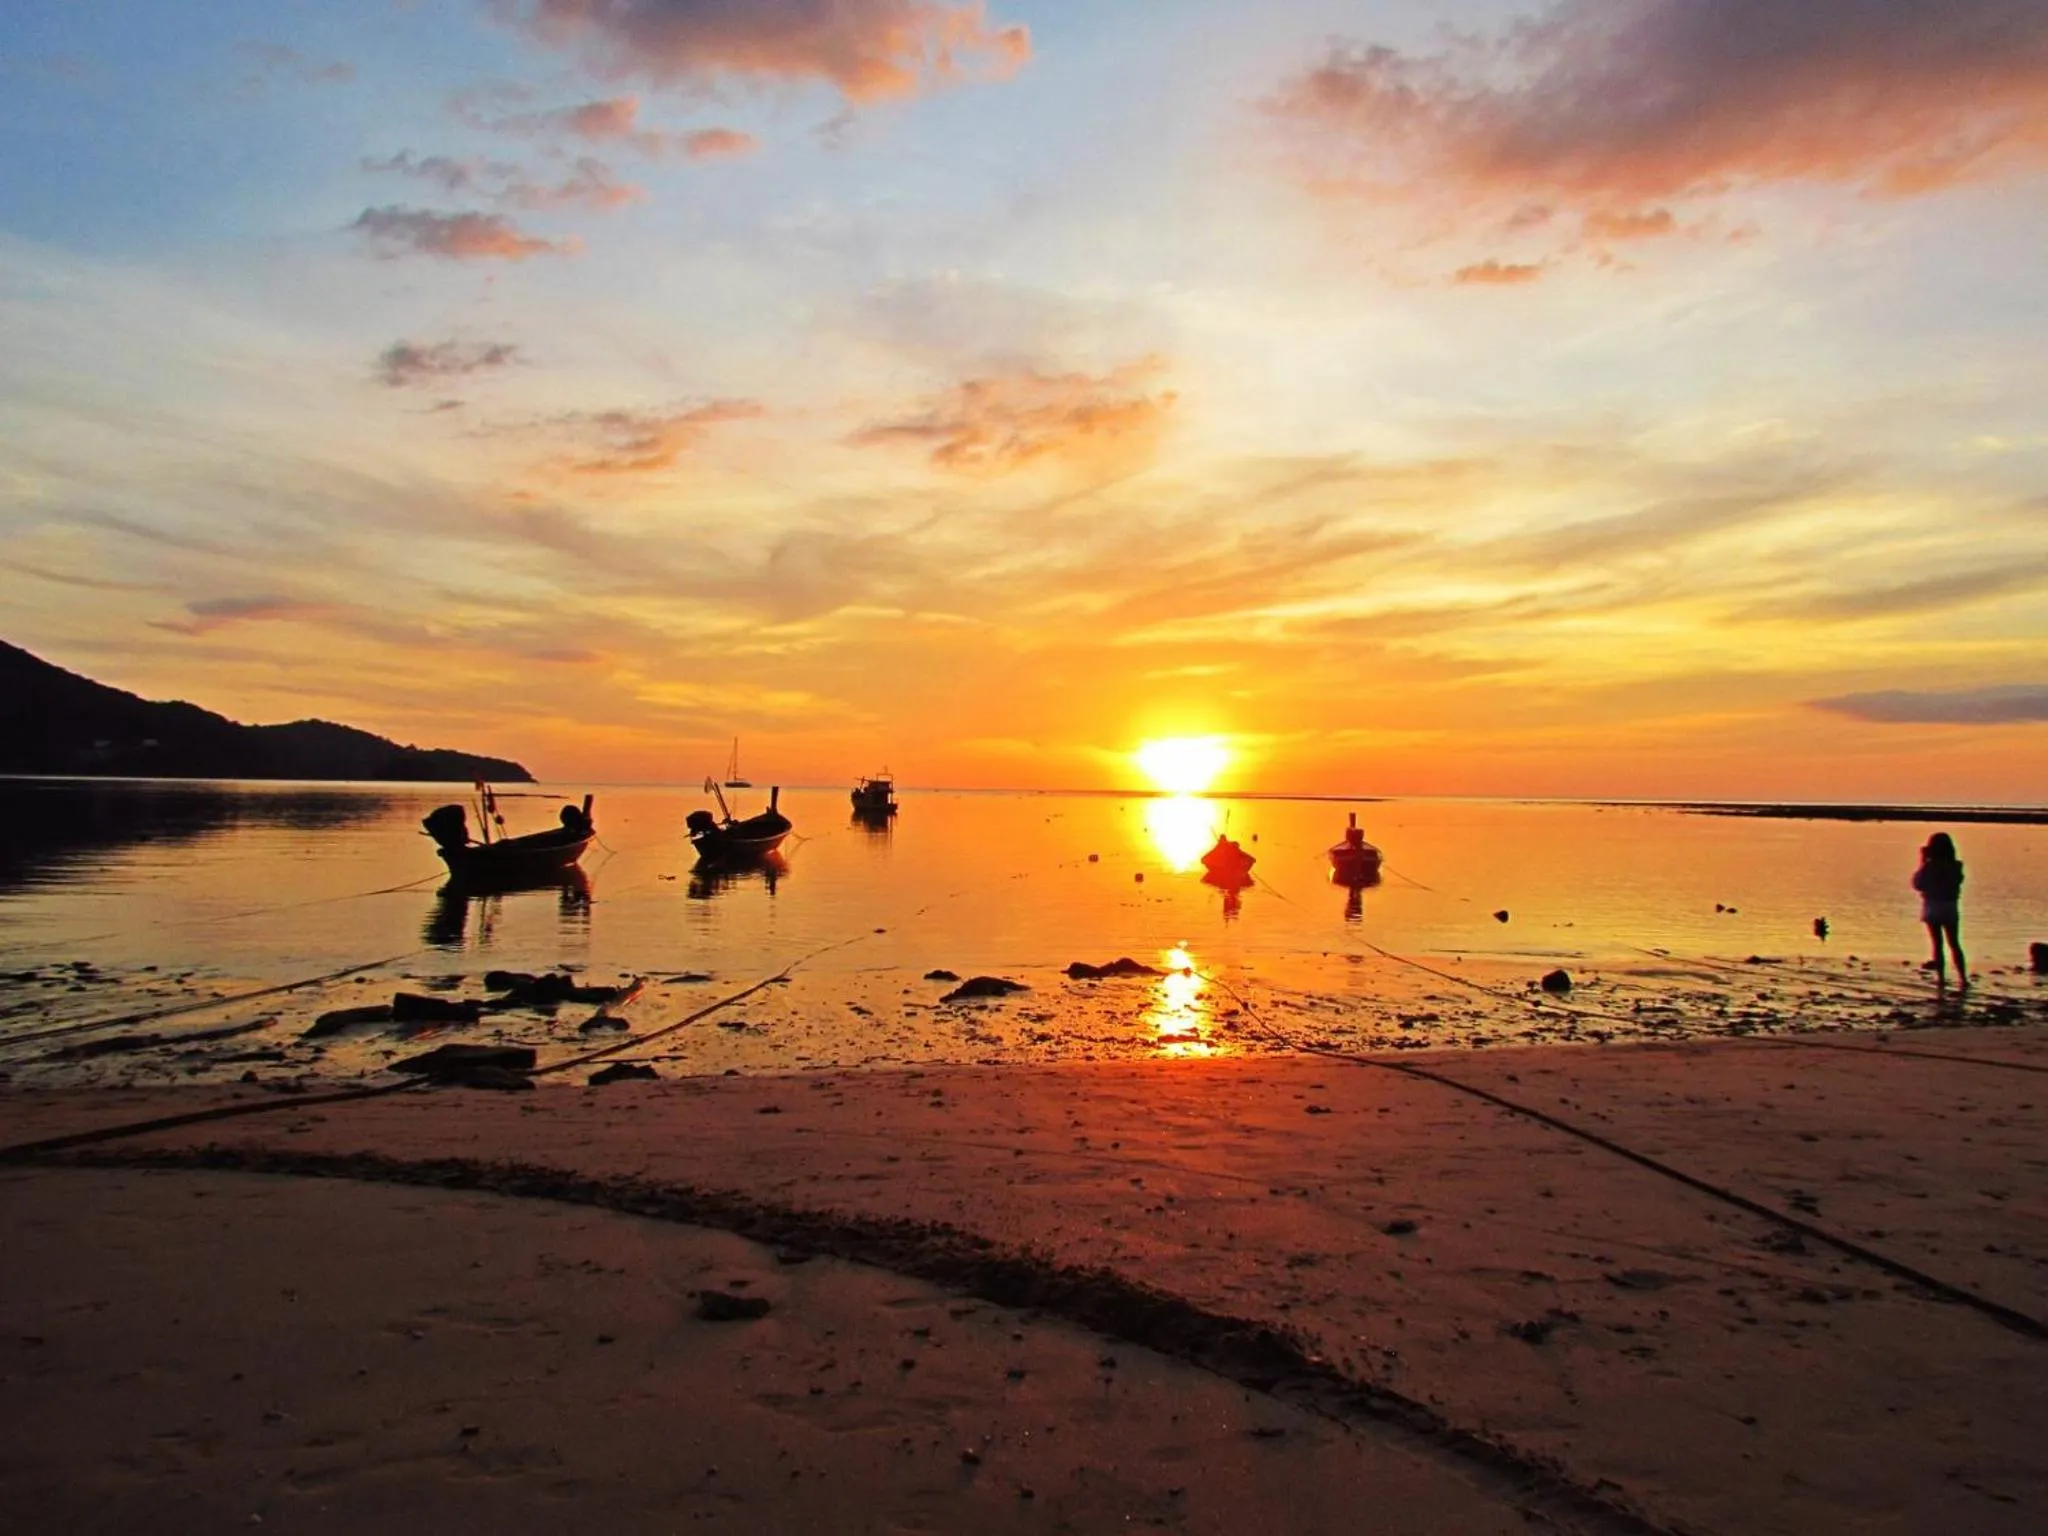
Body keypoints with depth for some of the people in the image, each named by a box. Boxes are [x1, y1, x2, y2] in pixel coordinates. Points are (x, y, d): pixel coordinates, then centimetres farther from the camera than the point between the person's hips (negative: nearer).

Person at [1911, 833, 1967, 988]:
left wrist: (1922, 863, -2)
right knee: (1954, 944, 12)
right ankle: (1963, 977, 8)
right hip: (1951, 907, 3)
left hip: (1932, 907, -3)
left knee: (1937, 943, 4)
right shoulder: (1955, 866, -3)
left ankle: (1941, 977, 4)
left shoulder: (1929, 866, -15)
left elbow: (1917, 884, -6)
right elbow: (1957, 882, 16)